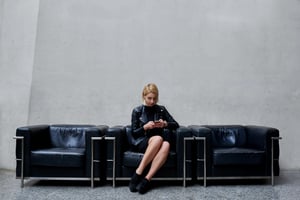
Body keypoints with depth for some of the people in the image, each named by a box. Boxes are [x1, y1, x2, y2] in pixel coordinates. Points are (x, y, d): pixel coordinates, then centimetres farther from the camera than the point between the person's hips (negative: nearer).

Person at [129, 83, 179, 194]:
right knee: (158, 138, -37)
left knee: (166, 145, -36)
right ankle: (137, 175, -34)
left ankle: (146, 180, -39)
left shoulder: (161, 109, 11)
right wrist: (145, 127, -16)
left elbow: (176, 125, 9)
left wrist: (165, 124, -12)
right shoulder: (137, 111, 5)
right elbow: (134, 134, 2)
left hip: (158, 143, 2)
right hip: (142, 143, -2)